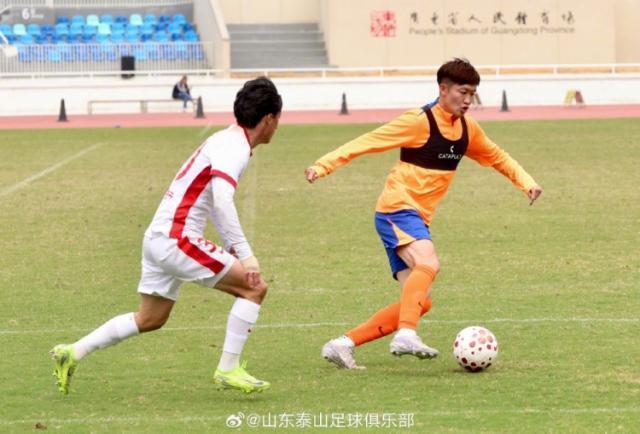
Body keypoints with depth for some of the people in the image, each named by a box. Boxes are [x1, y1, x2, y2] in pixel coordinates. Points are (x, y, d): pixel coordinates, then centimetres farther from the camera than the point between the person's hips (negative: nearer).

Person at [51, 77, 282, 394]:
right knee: (254, 287, -8)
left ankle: (72, 354, 23)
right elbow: (222, 200, -30)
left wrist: (230, 245, 21)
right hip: (177, 239, -10)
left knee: (150, 319, 21)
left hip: (159, 237, 10)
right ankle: (228, 369, -4)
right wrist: (246, 254, -32)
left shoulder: (226, 140, 16)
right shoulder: (235, 147, -15)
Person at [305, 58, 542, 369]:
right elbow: (366, 143, -12)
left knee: (419, 302, 3)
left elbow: (496, 157, 29)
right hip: (397, 210, -8)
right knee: (428, 264, -34)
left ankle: (343, 344, 6)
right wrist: (323, 166, -18)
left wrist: (526, 182, 16)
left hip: (418, 219, 8)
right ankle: (405, 335, -45)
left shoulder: (468, 130, 11)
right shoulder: (419, 122, -11)